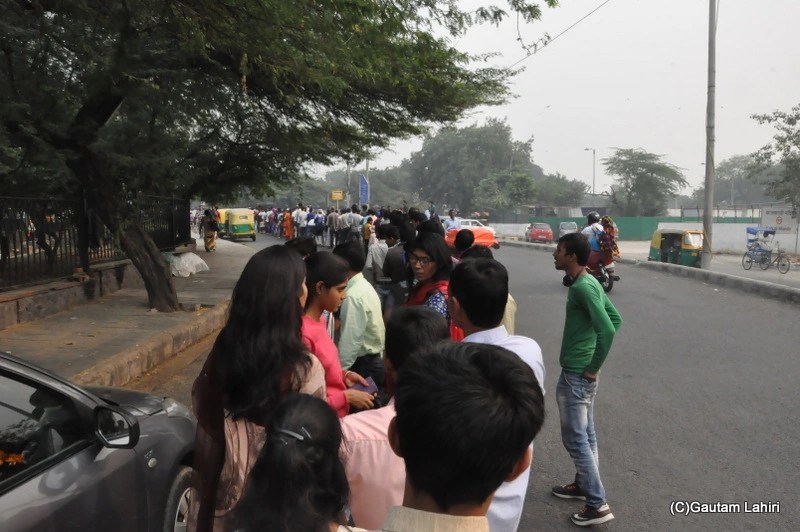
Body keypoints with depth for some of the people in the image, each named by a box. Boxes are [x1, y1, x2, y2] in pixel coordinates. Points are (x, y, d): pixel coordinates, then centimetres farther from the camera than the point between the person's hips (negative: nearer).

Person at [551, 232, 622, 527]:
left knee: (575, 438, -1)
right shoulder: (590, 282, 8)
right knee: (586, 433, 20)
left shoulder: (582, 287, -21)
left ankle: (597, 504, 6)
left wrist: (594, 367, -18)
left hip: (576, 374, -10)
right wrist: (593, 362, 13)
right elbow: (616, 319, 15)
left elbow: (607, 328, -29)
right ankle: (583, 484, 34)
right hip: (582, 372, 10)